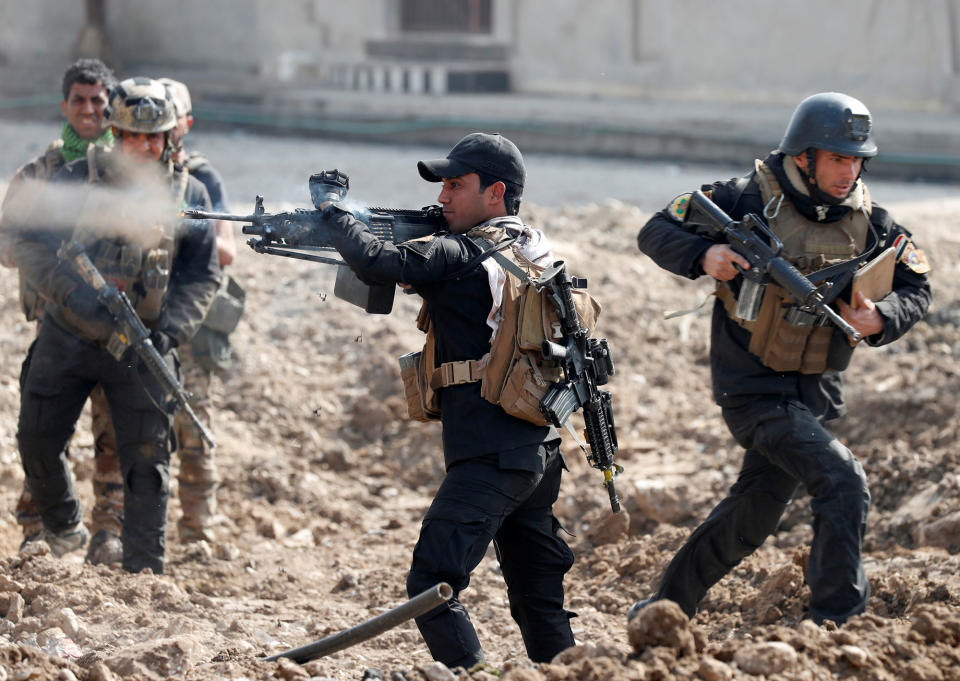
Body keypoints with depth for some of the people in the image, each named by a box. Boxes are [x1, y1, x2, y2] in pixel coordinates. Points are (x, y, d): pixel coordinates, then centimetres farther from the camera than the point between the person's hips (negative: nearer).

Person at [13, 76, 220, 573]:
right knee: (37, 442, 8)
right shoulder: (77, 180, -6)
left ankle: (145, 573, 5)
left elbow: (202, 277, 2)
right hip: (68, 338, 1)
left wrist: (169, 332, -13)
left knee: (147, 459, -3)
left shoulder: (188, 195, -2)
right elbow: (31, 245, -11)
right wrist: (78, 300, -25)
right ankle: (62, 524, 36)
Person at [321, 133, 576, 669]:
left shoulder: (460, 256, -12)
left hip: (488, 459, -9)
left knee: (431, 586, -9)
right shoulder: (535, 249, 14)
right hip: (540, 453, 9)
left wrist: (338, 217, -2)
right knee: (537, 596, 14)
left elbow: (377, 263, -22)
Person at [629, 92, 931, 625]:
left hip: (816, 394, 6)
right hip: (753, 389, -6)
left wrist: (879, 320, -13)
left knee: (750, 518, 15)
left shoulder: (868, 220, 1)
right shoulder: (748, 201, -12)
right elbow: (655, 232, -6)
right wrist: (704, 255, -27)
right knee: (843, 483, -21)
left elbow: (915, 288, 8)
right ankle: (836, 626, -14)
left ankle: (668, 605, 35)